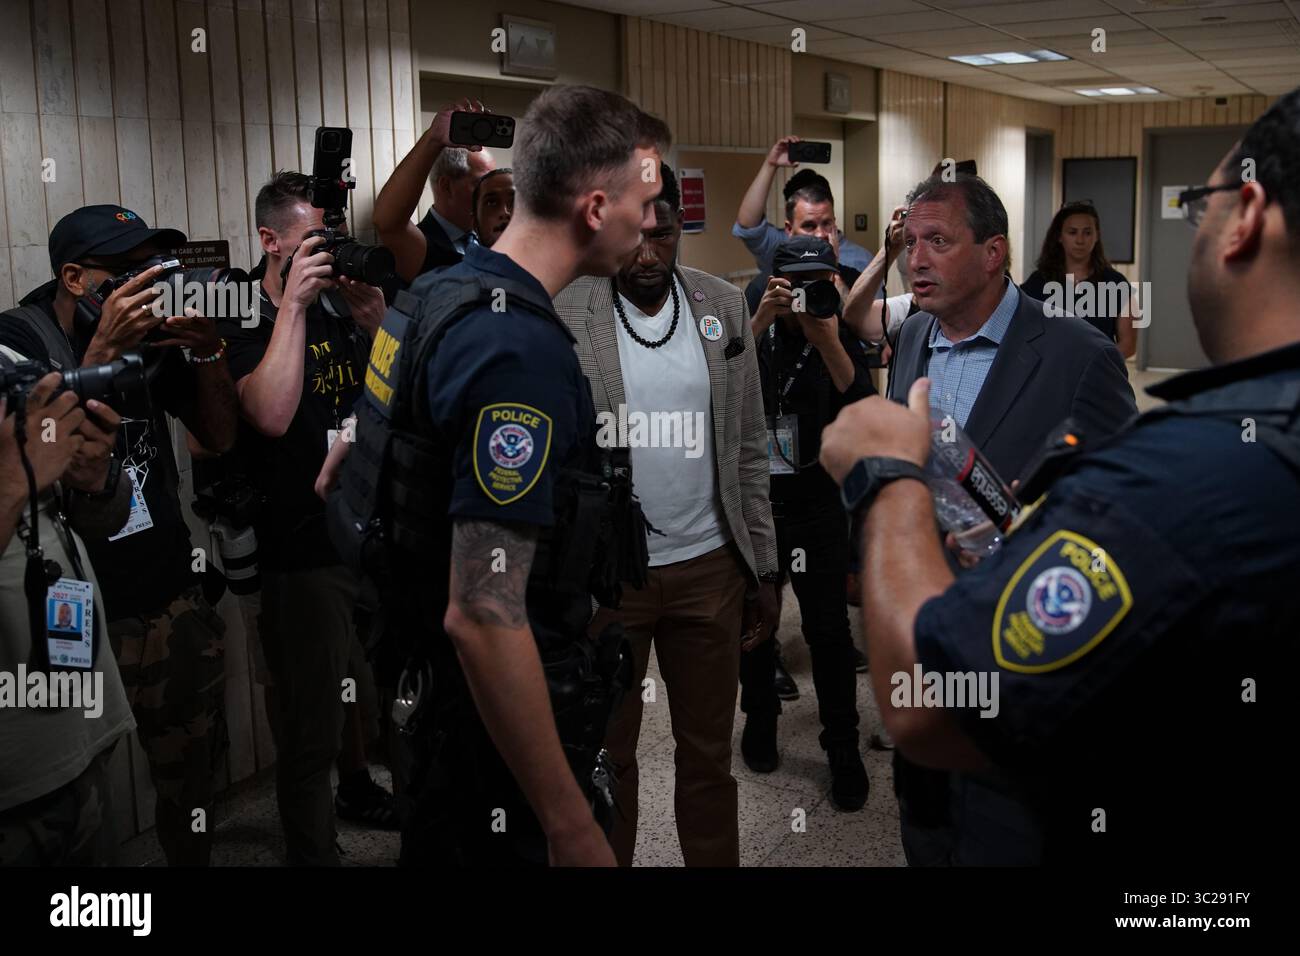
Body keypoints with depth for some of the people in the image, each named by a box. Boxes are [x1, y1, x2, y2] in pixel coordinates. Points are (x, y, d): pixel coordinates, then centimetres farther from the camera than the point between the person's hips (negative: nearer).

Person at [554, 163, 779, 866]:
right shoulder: (558, 318, -8)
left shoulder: (723, 306, 2)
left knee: (709, 754, 14)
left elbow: (748, 450, 6)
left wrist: (764, 568, 6)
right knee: (607, 755, 14)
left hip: (708, 567, 3)